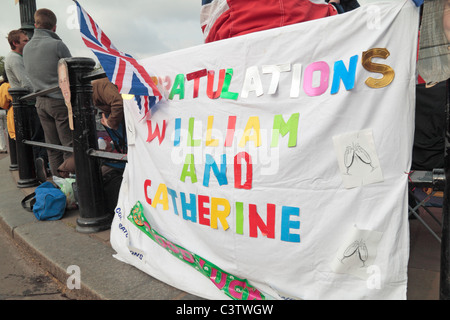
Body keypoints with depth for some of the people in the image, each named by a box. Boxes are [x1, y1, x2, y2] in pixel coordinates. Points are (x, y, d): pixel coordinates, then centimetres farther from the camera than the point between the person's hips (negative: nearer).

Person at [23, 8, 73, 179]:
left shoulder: (26, 48, 12)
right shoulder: (57, 45, -9)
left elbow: (33, 74, 19)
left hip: (41, 102, 7)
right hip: (60, 101, -6)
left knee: (52, 146, 9)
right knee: (69, 145, -3)